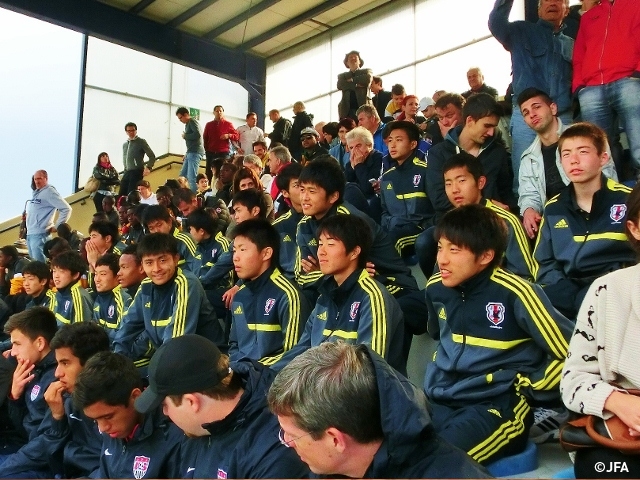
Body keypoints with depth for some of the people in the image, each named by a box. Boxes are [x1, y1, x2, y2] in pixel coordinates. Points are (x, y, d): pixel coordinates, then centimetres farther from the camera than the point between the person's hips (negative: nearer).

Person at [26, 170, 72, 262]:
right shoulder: (36, 192, 17)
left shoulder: (49, 191, -8)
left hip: (39, 234, -9)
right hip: (30, 233, 9)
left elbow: (66, 209, -15)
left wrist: (57, 227, -12)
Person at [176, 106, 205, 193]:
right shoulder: (187, 124, 21)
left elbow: (198, 134, -23)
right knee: (182, 175, 11)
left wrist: (185, 136, -9)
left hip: (195, 153, -10)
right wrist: (187, 153, 14)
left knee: (191, 177, -14)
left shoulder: (192, 121, -6)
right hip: (191, 153, 10)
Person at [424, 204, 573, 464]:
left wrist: (525, 390, -6)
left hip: (498, 404, -6)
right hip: (440, 400, 6)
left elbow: (571, 353, -12)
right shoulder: (435, 288, 5)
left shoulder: (514, 293, -16)